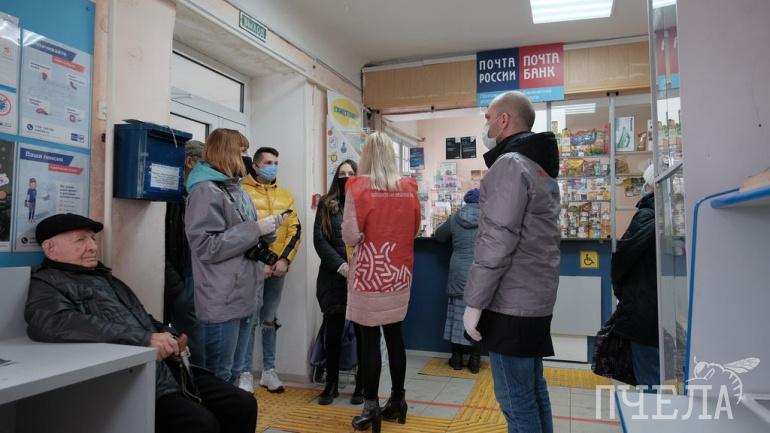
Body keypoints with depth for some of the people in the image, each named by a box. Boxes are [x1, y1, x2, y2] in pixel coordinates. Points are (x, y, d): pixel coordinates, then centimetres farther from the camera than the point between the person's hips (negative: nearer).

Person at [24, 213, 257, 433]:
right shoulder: (48, 283, -2)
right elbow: (55, 323, -25)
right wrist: (145, 339, -26)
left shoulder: (104, 276, 23)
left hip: (170, 370, 8)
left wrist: (169, 338, 7)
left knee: (242, 404, 0)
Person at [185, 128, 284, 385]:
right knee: (219, 376, 2)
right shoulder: (206, 191, -12)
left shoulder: (237, 190, 16)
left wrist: (268, 228, 1)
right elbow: (207, 246, -19)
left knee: (234, 372, 18)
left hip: (244, 295, 9)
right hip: (222, 300, -9)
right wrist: (256, 228, -17)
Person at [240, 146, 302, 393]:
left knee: (270, 320, 12)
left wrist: (285, 259, -5)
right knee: (250, 320, 0)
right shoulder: (243, 192, -1)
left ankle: (268, 371, 22)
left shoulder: (285, 196, 13)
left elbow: (295, 230, 7)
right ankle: (246, 374, 11)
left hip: (277, 268, 4)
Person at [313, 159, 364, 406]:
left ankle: (361, 385, 19)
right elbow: (319, 239, 0)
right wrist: (341, 266, -11)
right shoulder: (327, 205, 8)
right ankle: (331, 384, 22)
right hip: (334, 276, 1)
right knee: (333, 330, 7)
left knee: (363, 331, 5)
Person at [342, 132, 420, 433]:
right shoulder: (408, 189, 2)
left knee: (369, 339, 3)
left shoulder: (358, 188, -11)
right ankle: (397, 400, 27)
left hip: (370, 275, -4)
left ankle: (371, 408, 12)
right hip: (398, 273, 4)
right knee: (395, 335, 14)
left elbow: (351, 237, -14)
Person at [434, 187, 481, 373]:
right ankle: (474, 359, 14)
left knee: (459, 313, 10)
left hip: (460, 274, 1)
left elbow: (438, 236, 14)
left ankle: (457, 357, 18)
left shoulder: (455, 218, 1)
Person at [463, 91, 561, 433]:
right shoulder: (541, 166, 16)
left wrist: (474, 302, -16)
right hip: (536, 299, 10)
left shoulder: (511, 164, -14)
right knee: (533, 391, 18)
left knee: (515, 399, 0)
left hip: (510, 304, -10)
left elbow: (498, 242, -21)